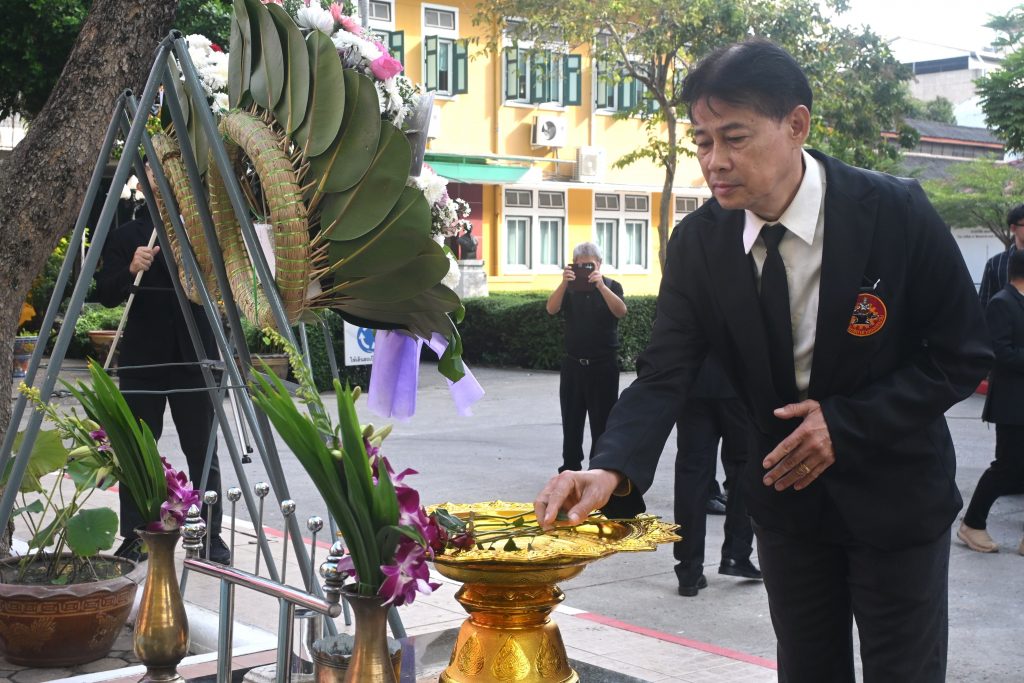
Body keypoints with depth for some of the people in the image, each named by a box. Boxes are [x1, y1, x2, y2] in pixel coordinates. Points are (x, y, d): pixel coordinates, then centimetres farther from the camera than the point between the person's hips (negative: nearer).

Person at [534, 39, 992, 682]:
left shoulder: (897, 212, -20)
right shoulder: (698, 243, -11)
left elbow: (962, 355, -12)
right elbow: (664, 375, -16)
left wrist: (848, 422, -22)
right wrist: (611, 468, -35)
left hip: (894, 498, -2)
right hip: (788, 494, 3)